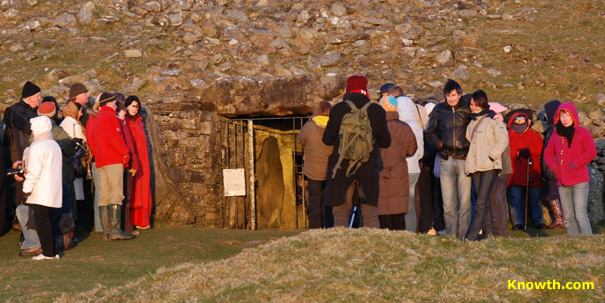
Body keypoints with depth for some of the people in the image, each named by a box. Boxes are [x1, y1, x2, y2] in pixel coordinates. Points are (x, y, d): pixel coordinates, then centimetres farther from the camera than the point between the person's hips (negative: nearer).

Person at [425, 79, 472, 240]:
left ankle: (464, 236, 1)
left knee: (465, 202, -3)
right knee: (448, 204, 2)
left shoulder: (467, 109, 3)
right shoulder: (439, 110, 9)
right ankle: (451, 236, 7)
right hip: (446, 160, 2)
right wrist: (440, 144, 4)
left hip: (464, 159, -2)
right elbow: (430, 132, 19)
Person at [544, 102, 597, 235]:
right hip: (562, 182, 5)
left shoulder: (583, 132, -2)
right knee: (569, 217, 6)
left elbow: (591, 152, -11)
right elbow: (548, 153, 21)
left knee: (580, 215, -13)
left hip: (579, 180, -5)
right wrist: (555, 168, 4)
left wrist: (574, 165, -13)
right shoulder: (556, 135, 13)